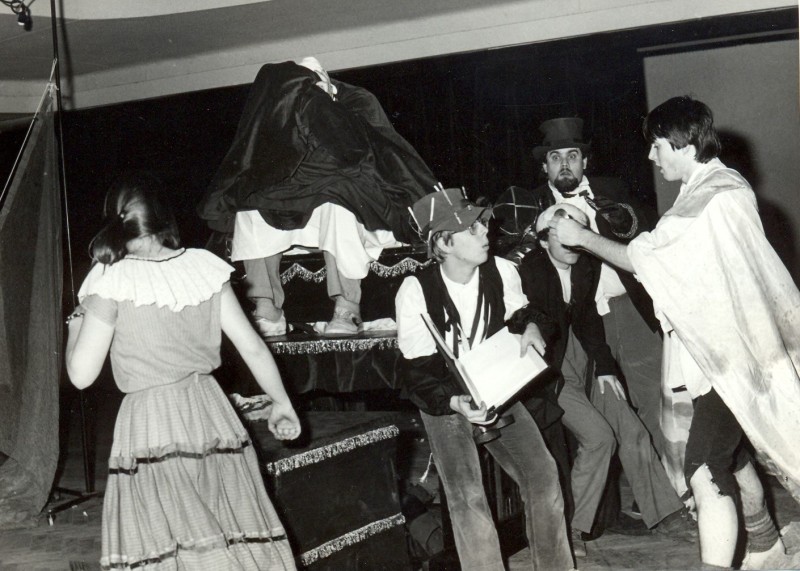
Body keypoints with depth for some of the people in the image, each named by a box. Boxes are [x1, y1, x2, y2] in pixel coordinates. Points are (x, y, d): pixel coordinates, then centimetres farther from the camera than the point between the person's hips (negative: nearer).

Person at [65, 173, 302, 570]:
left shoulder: (111, 281, -8)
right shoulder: (203, 267, 3)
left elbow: (81, 374, -7)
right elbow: (252, 347, 5)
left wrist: (77, 322, 11)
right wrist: (281, 402, 17)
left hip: (150, 427, -4)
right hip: (212, 415, 4)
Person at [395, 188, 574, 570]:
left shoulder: (502, 272, -9)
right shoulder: (416, 291, -19)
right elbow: (417, 373, -17)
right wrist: (455, 403, -35)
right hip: (444, 401, -3)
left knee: (542, 473, -10)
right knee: (467, 496, -19)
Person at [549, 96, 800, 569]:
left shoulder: (714, 196, -19)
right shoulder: (721, 186, 14)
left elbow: (639, 258, -16)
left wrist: (581, 236, -5)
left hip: (729, 355, -11)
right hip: (727, 348, 11)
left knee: (707, 473, -15)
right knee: (731, 453, 22)